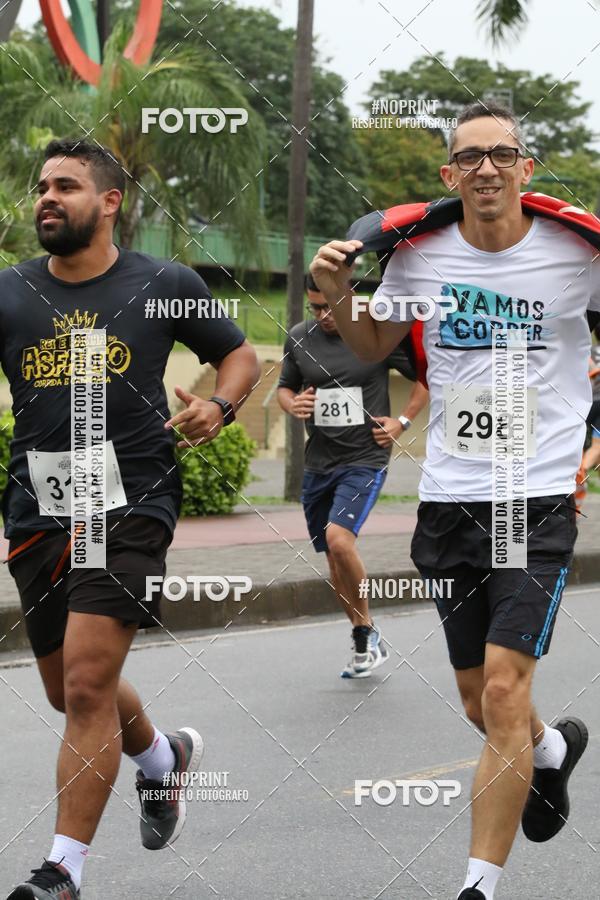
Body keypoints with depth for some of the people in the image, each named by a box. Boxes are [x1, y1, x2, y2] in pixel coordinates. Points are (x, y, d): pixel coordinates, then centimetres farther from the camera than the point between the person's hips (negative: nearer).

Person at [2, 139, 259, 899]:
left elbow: (239, 356, 13)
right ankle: (163, 757, 47)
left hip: (129, 506, -4)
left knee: (88, 684, -14)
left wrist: (219, 408, -7)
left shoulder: (165, 286, 2)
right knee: (69, 689, 16)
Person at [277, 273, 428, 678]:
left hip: (365, 459, -5)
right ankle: (368, 642, 25)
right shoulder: (299, 337, 5)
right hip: (319, 462, 5)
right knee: (334, 558, 9)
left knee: (339, 539, -24)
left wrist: (402, 421, -3)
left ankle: (366, 631, -5)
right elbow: (284, 387, 18)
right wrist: (293, 404, -5)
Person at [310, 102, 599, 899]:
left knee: (503, 690, -16)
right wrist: (338, 294, 0)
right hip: (449, 499, 4)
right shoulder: (420, 254, 2)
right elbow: (375, 346, 17)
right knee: (479, 702, 13)